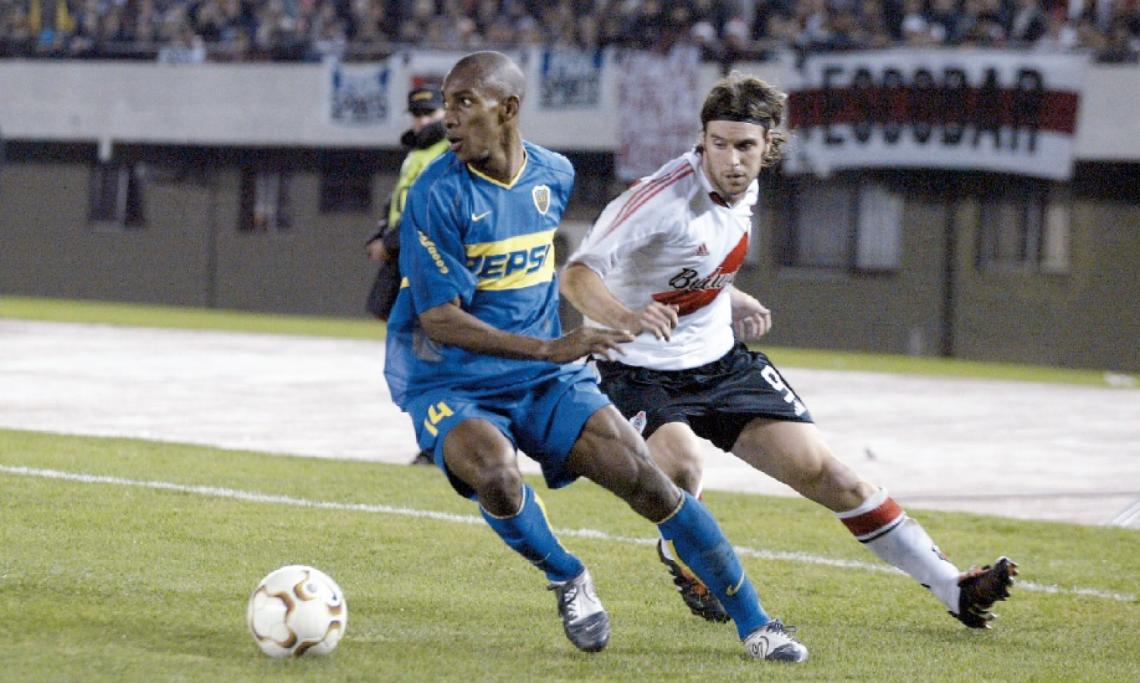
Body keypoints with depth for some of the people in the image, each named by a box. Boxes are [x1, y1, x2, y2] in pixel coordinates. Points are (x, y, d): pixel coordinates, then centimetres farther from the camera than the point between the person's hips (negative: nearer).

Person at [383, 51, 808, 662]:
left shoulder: (553, 175, 3)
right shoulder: (438, 195, -16)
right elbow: (439, 319, -21)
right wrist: (550, 349, -28)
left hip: (545, 381, 4)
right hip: (450, 386, -4)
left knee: (645, 479, -11)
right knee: (496, 473, -35)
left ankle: (754, 624, 0)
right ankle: (567, 580, -5)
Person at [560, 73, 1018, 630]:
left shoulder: (743, 189, -1)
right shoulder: (665, 196, -25)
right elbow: (577, 274, -35)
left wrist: (734, 302, 4)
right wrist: (625, 317, -53)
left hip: (720, 360, 6)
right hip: (639, 370, -6)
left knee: (820, 469, 1)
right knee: (681, 464, -35)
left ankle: (953, 589, 7)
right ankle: (683, 557, -1)